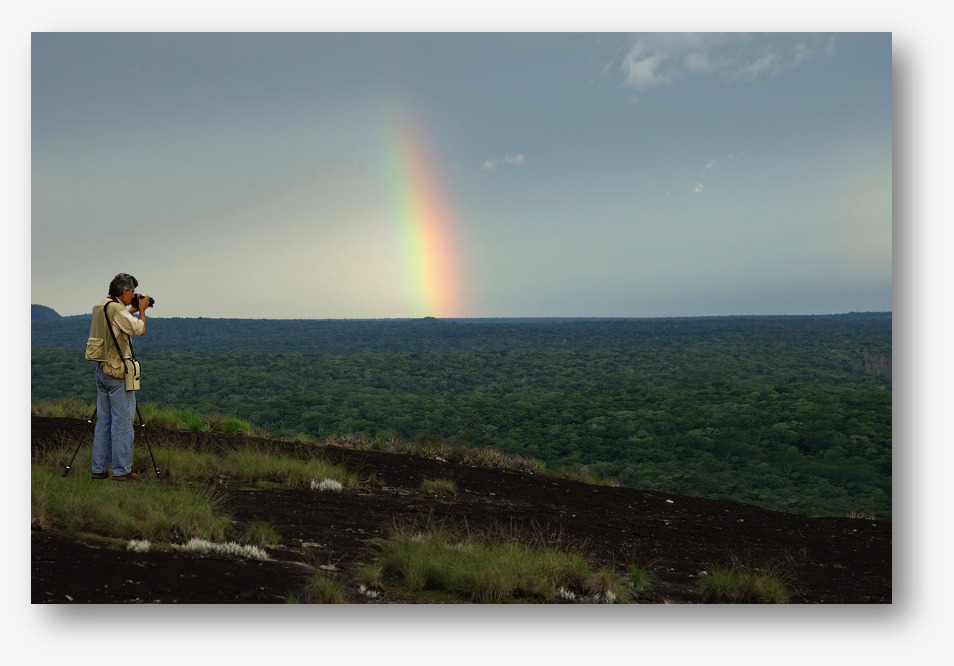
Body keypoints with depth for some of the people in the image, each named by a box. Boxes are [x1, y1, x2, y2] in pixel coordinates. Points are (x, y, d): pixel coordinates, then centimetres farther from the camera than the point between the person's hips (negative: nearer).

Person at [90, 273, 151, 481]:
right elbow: (140, 330, -11)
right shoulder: (117, 309, -16)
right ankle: (121, 470, -1)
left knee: (103, 420, 12)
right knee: (122, 421, -4)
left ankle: (99, 468, 15)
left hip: (102, 369, 9)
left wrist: (133, 310, 20)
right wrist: (142, 309, 3)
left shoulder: (99, 307, 11)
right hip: (118, 372, -9)